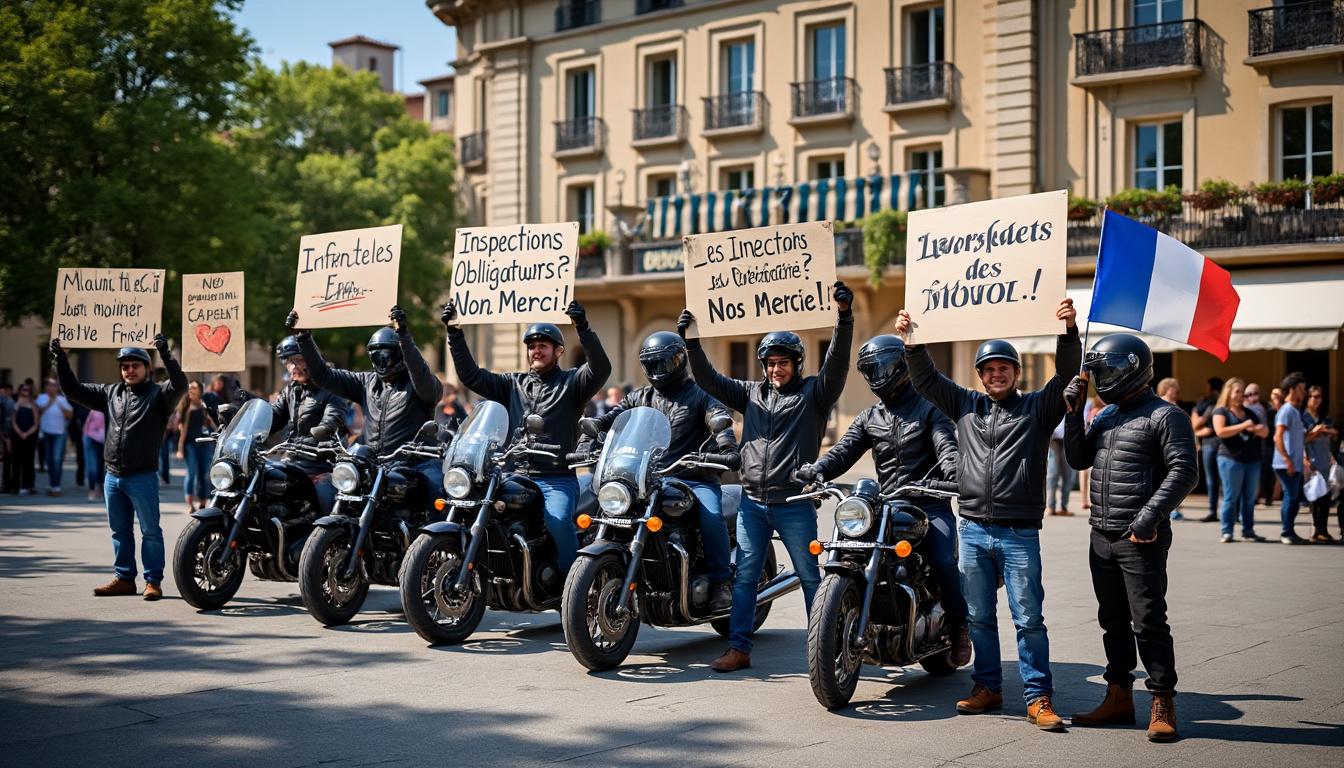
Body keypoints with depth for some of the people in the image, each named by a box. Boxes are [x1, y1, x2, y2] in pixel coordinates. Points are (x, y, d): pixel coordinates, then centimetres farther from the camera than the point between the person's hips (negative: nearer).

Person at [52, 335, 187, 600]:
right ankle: (124, 578, 21)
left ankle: (153, 581, 4)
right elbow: (74, 389, 20)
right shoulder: (111, 393, 14)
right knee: (120, 531, 13)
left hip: (143, 477, -6)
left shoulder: (158, 394, -3)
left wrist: (165, 353, -34)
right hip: (113, 476, 6)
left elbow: (180, 384, -23)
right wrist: (61, 359, 10)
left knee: (150, 531, -1)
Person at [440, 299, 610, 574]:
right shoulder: (513, 384, 20)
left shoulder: (571, 382, 8)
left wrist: (583, 329, -26)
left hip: (558, 480, -4)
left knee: (558, 521, -30)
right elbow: (471, 375, 15)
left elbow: (601, 369, -12)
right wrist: (454, 333, 6)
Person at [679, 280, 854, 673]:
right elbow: (710, 380, 12)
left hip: (795, 504, -4)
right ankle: (739, 648, 12)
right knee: (744, 577, 6)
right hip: (753, 503, 5)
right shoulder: (752, 393, 14)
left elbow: (837, 362, -13)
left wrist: (843, 316, -25)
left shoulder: (814, 392, 1)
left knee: (810, 578, 4)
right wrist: (691, 341, 2)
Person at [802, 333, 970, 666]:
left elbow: (947, 446, -9)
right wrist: (815, 470, -17)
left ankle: (959, 626, 0)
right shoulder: (869, 418, 18)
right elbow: (843, 451, 5)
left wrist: (953, 471, -33)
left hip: (930, 505, -4)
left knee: (944, 561, -24)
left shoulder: (928, 408, 6)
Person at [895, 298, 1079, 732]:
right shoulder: (965, 404, 13)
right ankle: (988, 687, 23)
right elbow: (927, 379, 13)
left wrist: (1069, 332, -21)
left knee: (1029, 619, -3)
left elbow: (1066, 375, -7)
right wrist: (910, 340, 1)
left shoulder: (1038, 407, 4)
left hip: (1019, 533, -4)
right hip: (973, 529, 4)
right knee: (978, 616, 11)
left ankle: (1038, 698, 1)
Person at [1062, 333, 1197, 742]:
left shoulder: (1165, 416, -8)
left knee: (1148, 622, -4)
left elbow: (1183, 471, -14)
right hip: (1102, 537, 8)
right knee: (1113, 621, 14)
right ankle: (1119, 698, 23)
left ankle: (1162, 706, 4)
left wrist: (1150, 516, -21)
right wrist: (1073, 414, 5)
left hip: (1141, 539, -8)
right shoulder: (1106, 416, 16)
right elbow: (1078, 460, 16)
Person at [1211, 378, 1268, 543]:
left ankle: (1248, 531, 12)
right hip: (1231, 459, -6)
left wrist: (1255, 428, -6)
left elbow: (1265, 432, 17)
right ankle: (1227, 532, -2)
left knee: (1250, 498, 7)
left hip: (1252, 460, 6)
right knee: (1231, 497, -5)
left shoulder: (1249, 412, 19)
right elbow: (1220, 431, -15)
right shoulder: (1221, 411, 1)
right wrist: (1243, 426, -16)